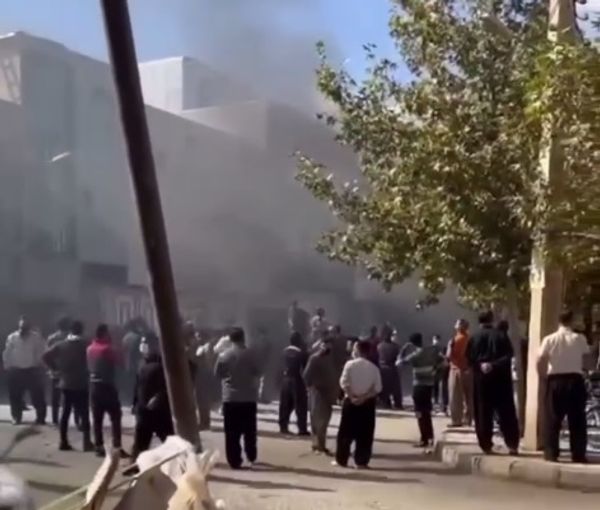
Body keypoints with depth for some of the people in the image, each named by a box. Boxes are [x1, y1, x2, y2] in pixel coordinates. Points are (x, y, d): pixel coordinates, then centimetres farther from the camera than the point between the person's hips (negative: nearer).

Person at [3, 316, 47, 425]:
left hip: (32, 370, -2)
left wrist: (40, 366, -7)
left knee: (37, 396, 1)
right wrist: (8, 367, 3)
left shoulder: (36, 337, -3)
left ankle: (40, 418, 10)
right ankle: (16, 417, 24)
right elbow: (7, 354, 7)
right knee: (15, 396, 9)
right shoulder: (12, 337, 3)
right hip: (16, 371, 2)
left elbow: (42, 352, -3)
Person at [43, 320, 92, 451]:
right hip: (81, 385, -4)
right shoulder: (85, 345, -8)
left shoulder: (61, 345, 3)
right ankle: (87, 442, -3)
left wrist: (57, 368, 5)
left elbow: (46, 356, -2)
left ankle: (63, 442, 10)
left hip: (65, 384, 4)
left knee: (65, 413, 10)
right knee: (84, 413, 0)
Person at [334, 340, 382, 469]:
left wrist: (352, 396, -9)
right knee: (365, 433, 6)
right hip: (368, 403, 2)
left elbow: (344, 383, -12)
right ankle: (361, 462, 4)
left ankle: (341, 460, 10)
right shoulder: (374, 368, 1)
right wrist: (364, 397, -7)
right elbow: (377, 388, -5)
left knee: (346, 431, 7)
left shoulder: (350, 364, -6)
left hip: (351, 401, -2)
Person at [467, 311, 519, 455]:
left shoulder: (474, 338, 2)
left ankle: (486, 446, 2)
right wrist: (495, 365, -13)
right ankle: (512, 445, 0)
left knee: (483, 413, 4)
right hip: (501, 378, 0)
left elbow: (470, 358, -6)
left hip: (481, 378, 0)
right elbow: (508, 356, -8)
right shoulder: (502, 336, 2)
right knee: (506, 413, 4)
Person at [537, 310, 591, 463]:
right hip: (575, 379, 0)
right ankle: (578, 454, 7)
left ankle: (551, 453, 5)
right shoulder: (579, 338, -1)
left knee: (553, 419, 6)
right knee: (577, 419, 6)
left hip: (555, 380, 0)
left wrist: (544, 376, 8)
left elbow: (540, 361, -6)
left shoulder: (549, 339, -2)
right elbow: (586, 361, -6)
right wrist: (578, 368, 12)